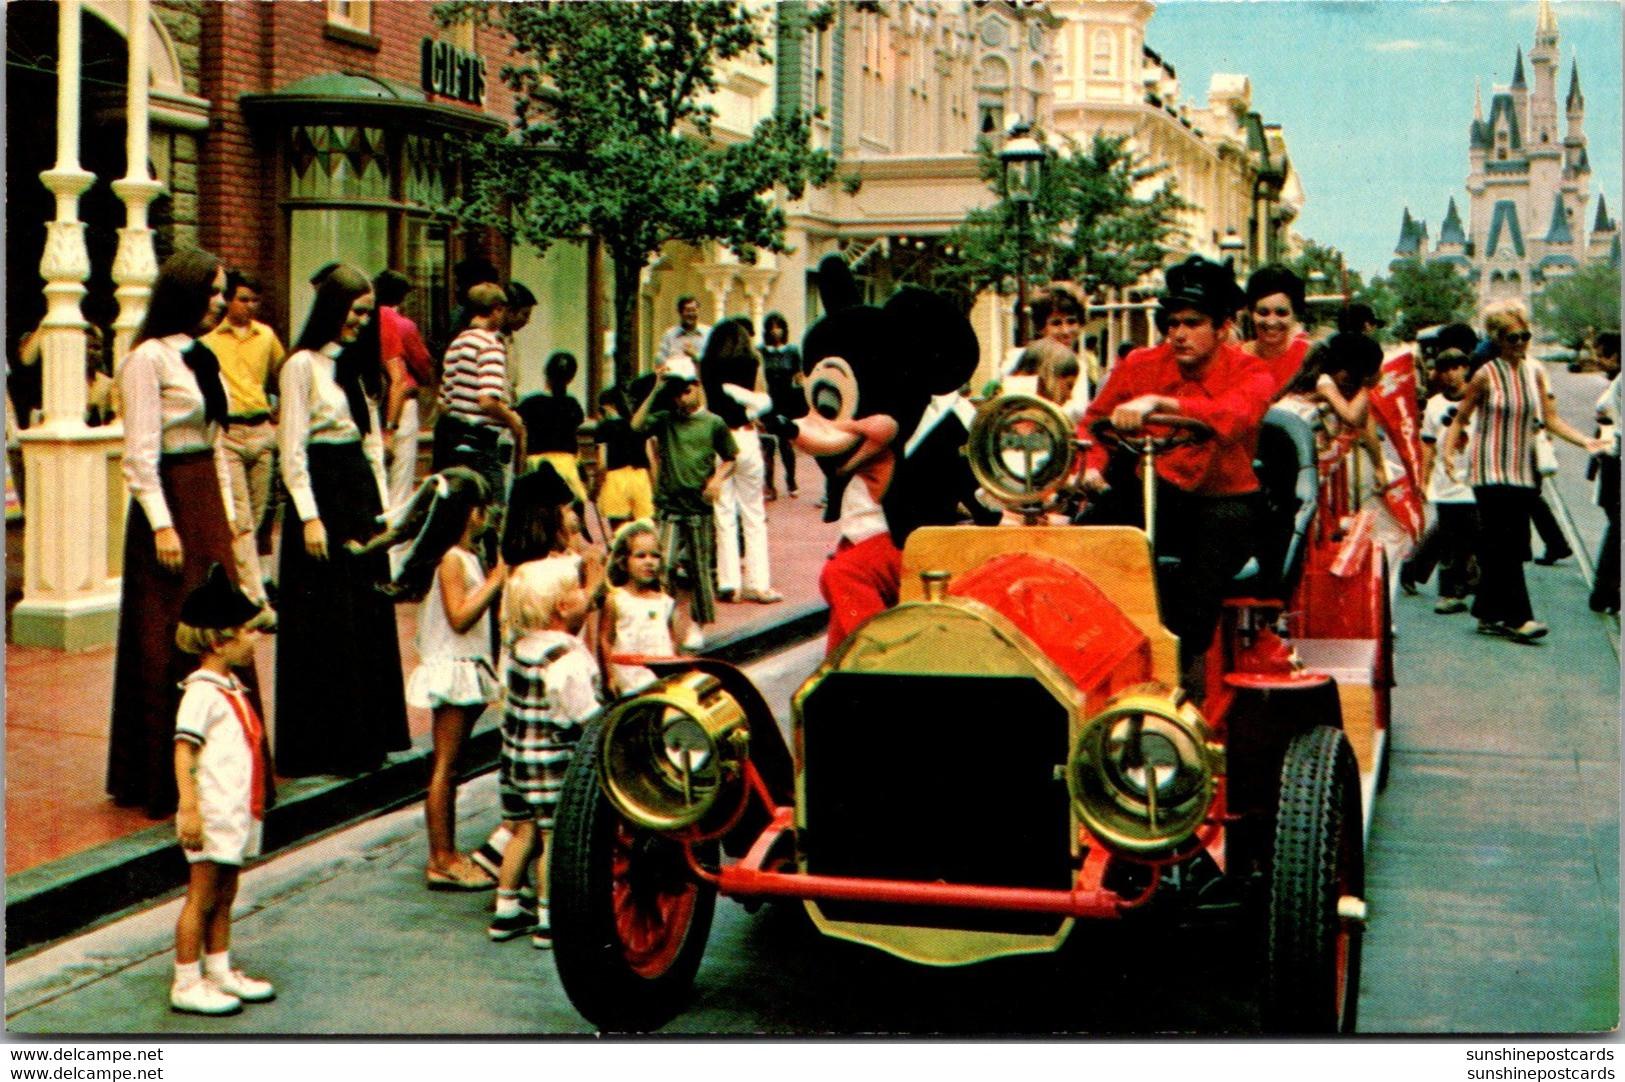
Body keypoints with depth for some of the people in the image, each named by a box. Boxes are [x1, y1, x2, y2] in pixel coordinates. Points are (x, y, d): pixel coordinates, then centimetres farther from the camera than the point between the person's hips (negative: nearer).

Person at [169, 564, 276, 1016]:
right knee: (202, 897, -2)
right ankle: (186, 984, 6)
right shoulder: (201, 692, -14)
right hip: (212, 813, -9)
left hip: (239, 811, 9)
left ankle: (220, 972, 26)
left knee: (224, 897, 16)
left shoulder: (232, 688, 14)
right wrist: (188, 808, -27)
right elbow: (184, 750, -20)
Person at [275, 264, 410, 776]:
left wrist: (383, 505, 11)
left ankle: (363, 738, 17)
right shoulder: (302, 365, -8)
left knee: (369, 615, 8)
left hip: (362, 496, 8)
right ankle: (317, 747, 3)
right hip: (321, 495, -8)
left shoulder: (355, 365, 15)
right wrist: (309, 517, -17)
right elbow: (292, 450, -12)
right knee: (324, 623, -4)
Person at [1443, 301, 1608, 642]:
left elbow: (1551, 418, 8)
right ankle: (1517, 617, -11)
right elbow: (1460, 419, -1)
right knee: (1503, 544, -11)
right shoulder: (1486, 375, -6)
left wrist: (1586, 442, -3)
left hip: (1522, 470, 5)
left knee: (1514, 545, 6)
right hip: (1491, 470, -5)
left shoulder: (1535, 372, 8)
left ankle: (1489, 614, 15)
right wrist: (1448, 449, -17)